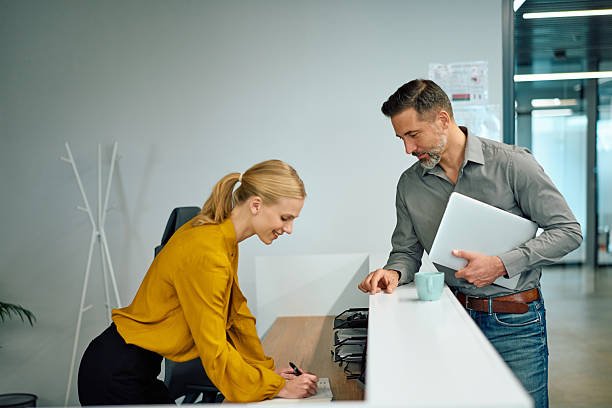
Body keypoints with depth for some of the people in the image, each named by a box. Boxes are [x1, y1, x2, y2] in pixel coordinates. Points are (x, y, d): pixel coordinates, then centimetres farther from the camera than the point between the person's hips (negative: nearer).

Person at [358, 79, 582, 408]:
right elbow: (407, 251, 10)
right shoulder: (409, 184, 2)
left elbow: (568, 231, -9)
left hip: (515, 322, -3)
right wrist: (394, 272, -14)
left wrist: (500, 265, -19)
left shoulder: (512, 163, -11)